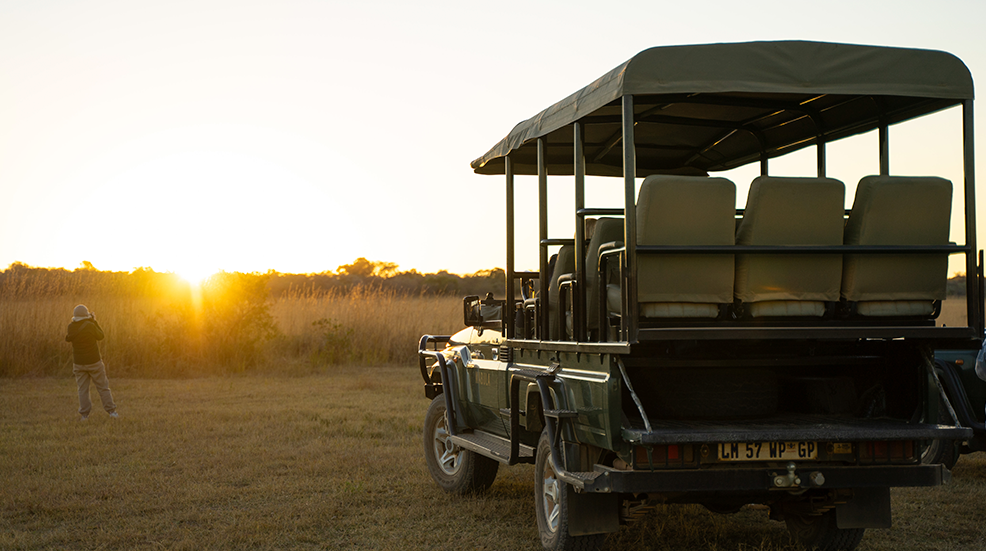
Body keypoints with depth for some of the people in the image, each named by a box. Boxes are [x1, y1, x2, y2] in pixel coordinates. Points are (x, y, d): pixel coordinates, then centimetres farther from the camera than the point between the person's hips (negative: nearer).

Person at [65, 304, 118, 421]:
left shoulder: (71, 327, -7)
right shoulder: (90, 326, -18)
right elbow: (100, 336, -2)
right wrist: (94, 321, 5)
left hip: (79, 363, 3)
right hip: (94, 362, -3)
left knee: (82, 389, 8)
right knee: (102, 387, 7)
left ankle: (84, 414, 6)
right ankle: (111, 411, 9)